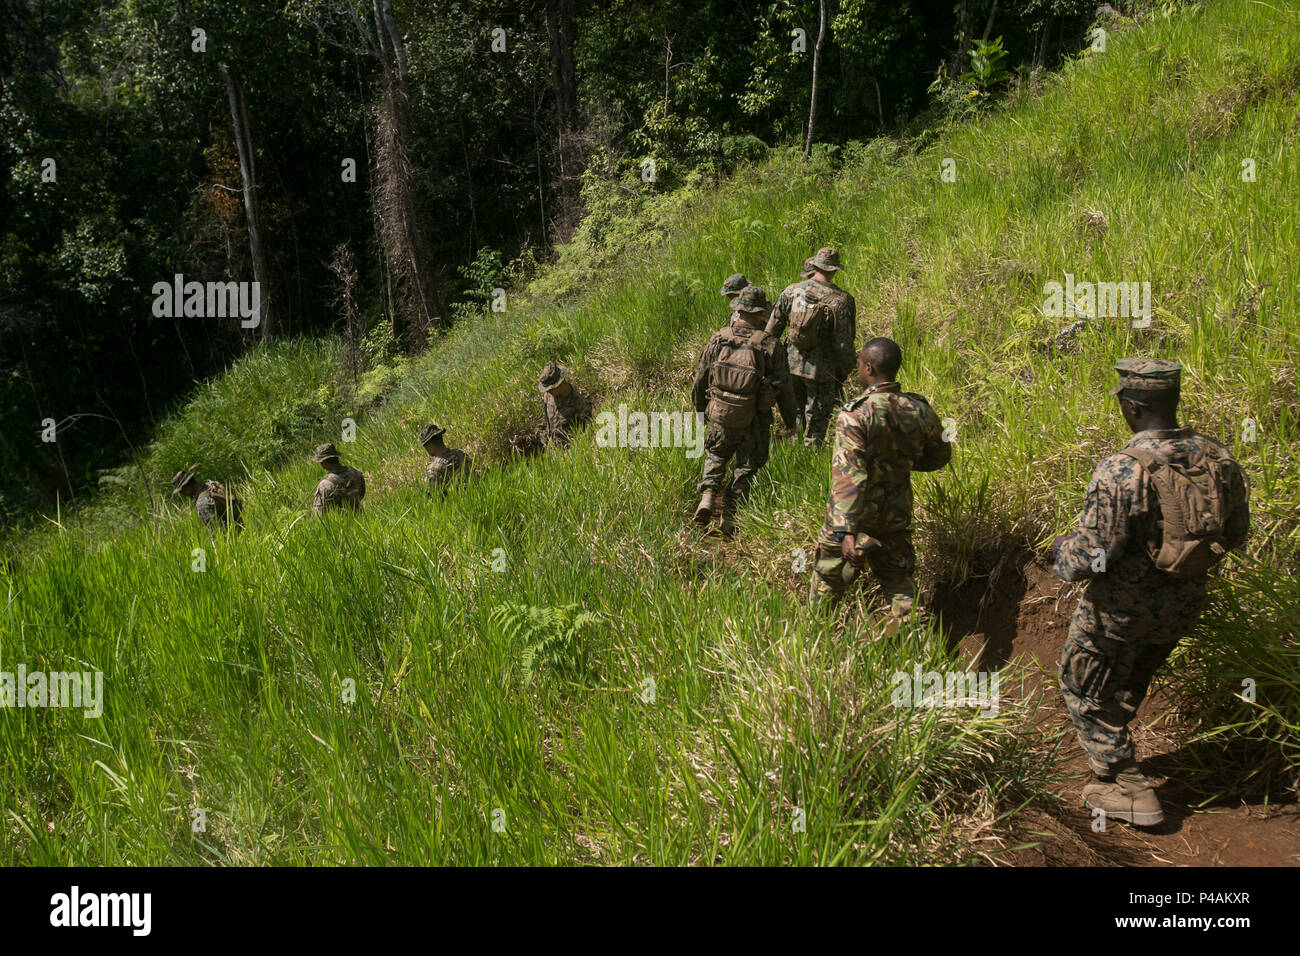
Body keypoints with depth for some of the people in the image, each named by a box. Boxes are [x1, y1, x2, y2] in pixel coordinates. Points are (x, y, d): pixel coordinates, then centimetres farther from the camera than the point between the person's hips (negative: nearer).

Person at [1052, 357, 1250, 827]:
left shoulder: (1122, 470, -28)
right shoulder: (1217, 459, -7)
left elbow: (1090, 554, -26)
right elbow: (1235, 533, 8)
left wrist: (1061, 548, -4)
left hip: (1122, 607, -7)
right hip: (1183, 604, 7)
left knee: (1086, 691, 15)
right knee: (1130, 682, 29)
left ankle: (1130, 790, 18)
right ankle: (1111, 758, 48)